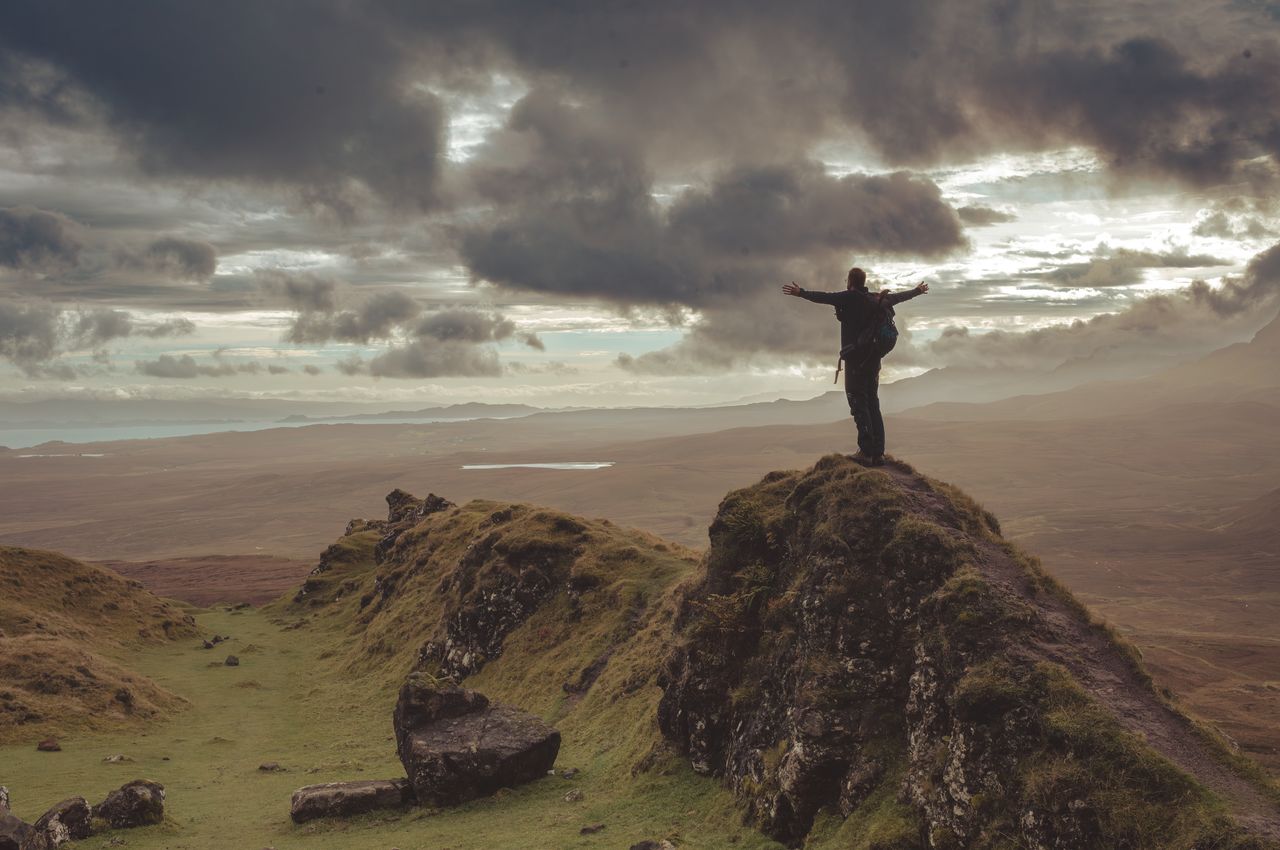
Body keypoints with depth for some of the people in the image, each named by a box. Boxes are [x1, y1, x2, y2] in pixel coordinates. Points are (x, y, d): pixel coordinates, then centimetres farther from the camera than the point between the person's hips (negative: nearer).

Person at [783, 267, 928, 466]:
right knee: (873, 404, 11)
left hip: (856, 359, -7)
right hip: (874, 358, 7)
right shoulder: (878, 299, 12)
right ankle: (878, 453, 9)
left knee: (858, 403, -7)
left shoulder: (850, 298, -9)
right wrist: (917, 291, 48)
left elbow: (825, 297, -23)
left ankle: (866, 451, -13)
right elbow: (899, 296, 29)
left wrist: (801, 293, -28)